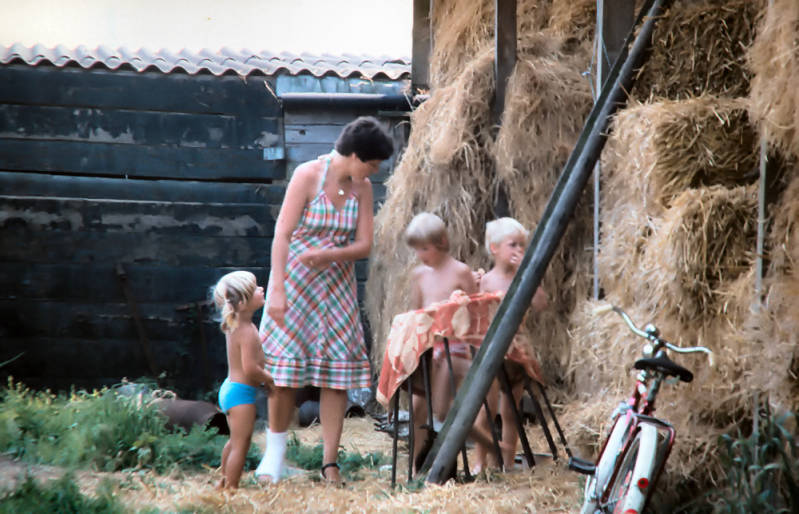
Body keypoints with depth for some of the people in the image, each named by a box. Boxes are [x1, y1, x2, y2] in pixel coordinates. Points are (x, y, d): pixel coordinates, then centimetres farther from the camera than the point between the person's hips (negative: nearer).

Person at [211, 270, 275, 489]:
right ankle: (231, 488, -2)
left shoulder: (233, 326, 8)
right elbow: (250, 368, -27)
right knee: (241, 444, -5)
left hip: (229, 388, 10)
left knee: (234, 441, 24)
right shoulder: (248, 332, -22)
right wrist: (270, 380, -12)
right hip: (242, 392, -10)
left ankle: (224, 482, 38)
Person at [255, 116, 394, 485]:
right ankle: (275, 453, 12)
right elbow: (282, 234, -13)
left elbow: (364, 245, 0)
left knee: (337, 372, -1)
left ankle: (330, 462, 4)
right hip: (296, 283, -4)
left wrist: (329, 254, -21)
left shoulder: (361, 188, 2)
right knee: (284, 368, -4)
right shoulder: (308, 175, -11)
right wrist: (277, 289, -19)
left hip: (336, 286, 4)